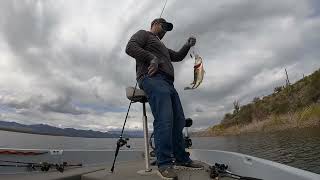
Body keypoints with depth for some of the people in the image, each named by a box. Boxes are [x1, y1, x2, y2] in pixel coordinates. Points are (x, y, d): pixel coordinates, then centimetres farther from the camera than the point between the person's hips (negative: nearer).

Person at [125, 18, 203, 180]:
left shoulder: (162, 46, 40)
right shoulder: (143, 34, 15)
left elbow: (177, 56, 41)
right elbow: (130, 47, -4)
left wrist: (188, 45, 26)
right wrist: (151, 57, -14)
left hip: (168, 83, 9)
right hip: (152, 78, -9)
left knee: (178, 121, 2)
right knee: (164, 119, -23)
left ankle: (181, 159, 9)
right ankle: (164, 164, -18)